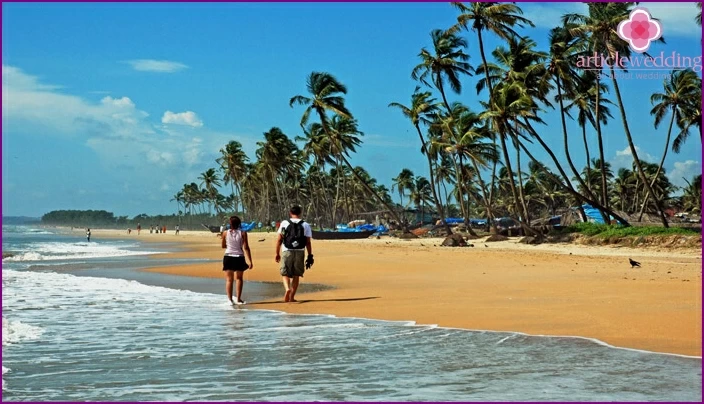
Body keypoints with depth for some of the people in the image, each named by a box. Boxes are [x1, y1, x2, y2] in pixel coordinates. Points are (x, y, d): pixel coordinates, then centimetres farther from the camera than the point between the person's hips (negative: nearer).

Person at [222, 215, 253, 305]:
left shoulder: (225, 233, -1)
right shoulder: (243, 233, -6)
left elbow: (223, 246, 12)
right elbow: (246, 248, -8)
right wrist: (250, 261, -6)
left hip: (228, 257, 0)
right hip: (239, 258, 0)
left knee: (229, 279, 5)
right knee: (239, 278, 17)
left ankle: (230, 299, -5)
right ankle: (238, 299, 14)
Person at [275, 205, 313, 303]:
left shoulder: (284, 223, 2)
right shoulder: (305, 225, 5)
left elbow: (279, 239, 0)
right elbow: (308, 242, 2)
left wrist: (277, 253, 6)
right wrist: (310, 256, 7)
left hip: (287, 252, -1)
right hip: (300, 252, 1)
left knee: (285, 274, 6)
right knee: (296, 275, 10)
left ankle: (287, 289, -22)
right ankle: (292, 297, 10)